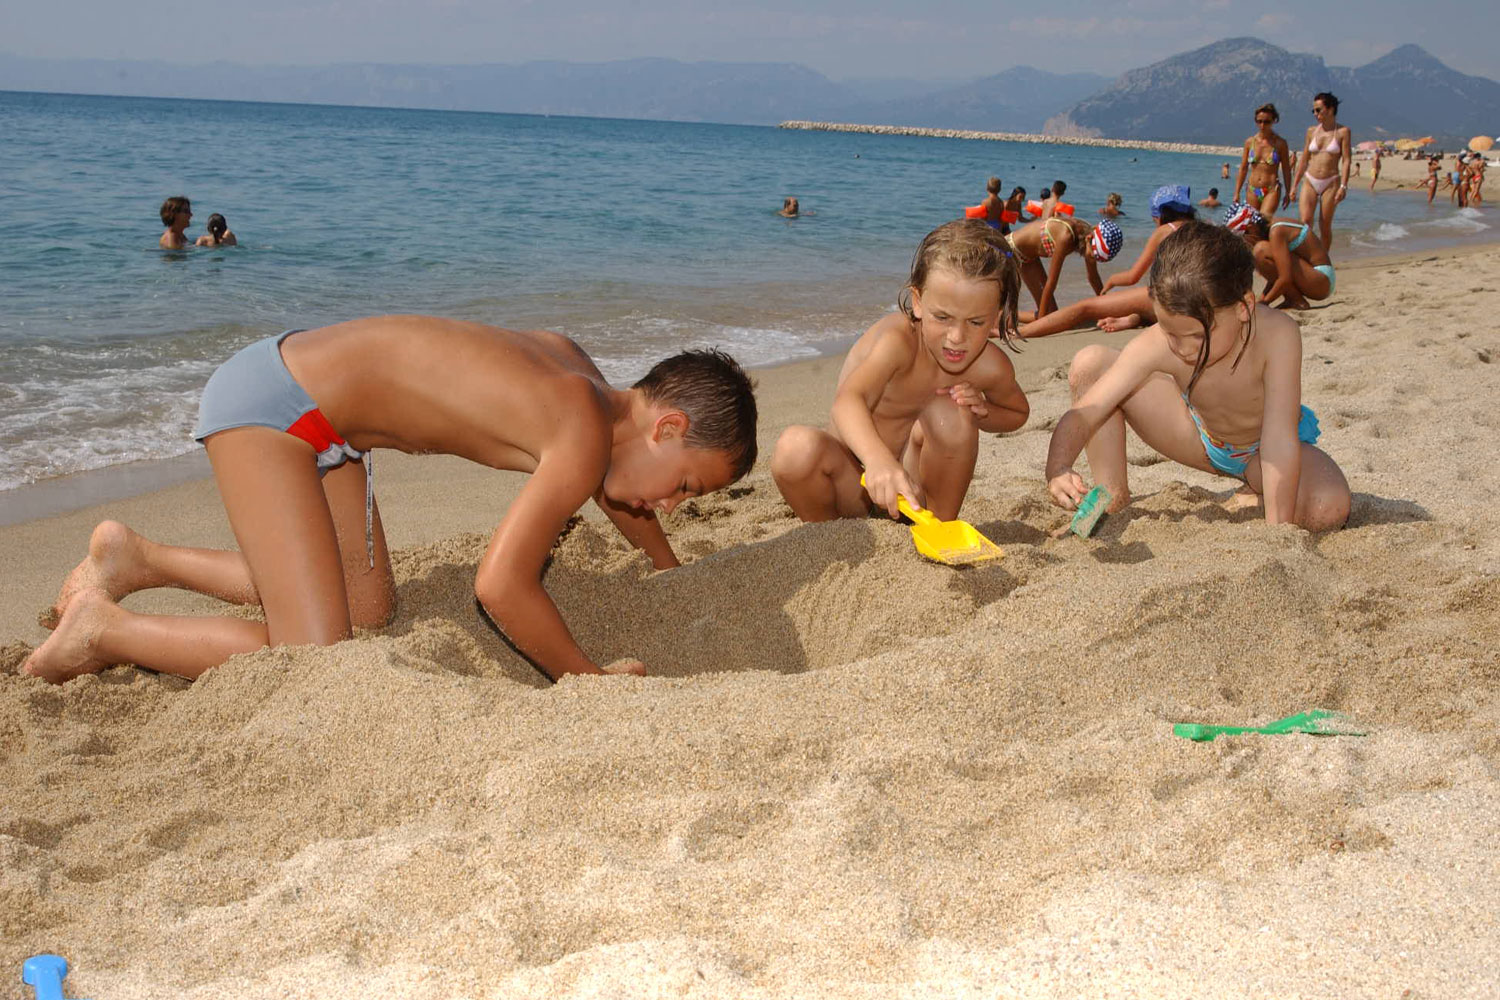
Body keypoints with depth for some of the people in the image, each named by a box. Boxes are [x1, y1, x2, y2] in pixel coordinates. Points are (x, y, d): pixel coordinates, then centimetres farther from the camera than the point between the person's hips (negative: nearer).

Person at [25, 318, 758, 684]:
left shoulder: (575, 371, 5)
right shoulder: (584, 433, -23)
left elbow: (605, 481, 26)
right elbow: (500, 585, -30)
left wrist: (669, 566, 39)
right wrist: (588, 682, -16)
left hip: (313, 409, 10)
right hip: (265, 403, -10)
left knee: (370, 614, 17)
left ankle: (137, 559, 26)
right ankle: (106, 629, 3)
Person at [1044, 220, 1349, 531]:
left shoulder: (1276, 335, -37)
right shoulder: (1156, 346, -30)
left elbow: (1280, 441, -39)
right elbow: (1082, 413, -32)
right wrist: (1058, 471, -52)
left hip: (1261, 450, -1)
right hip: (1202, 438, 2)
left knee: (1330, 509, -34)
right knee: (1089, 364, -17)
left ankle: (1254, 494, 0)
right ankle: (1113, 500, -6)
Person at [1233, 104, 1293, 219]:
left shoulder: (1280, 143, -1)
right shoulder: (1249, 142, 6)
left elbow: (1286, 170, 5)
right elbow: (1243, 169, 10)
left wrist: (1288, 193, 6)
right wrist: (1237, 193, 7)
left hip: (1272, 191, -4)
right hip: (1252, 190, 4)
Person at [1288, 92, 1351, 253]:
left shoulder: (1343, 131, -1)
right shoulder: (1312, 131, 9)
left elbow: (1346, 161, -5)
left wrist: (1343, 186, -16)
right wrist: (1294, 186, 12)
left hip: (1331, 183, -3)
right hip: (1310, 182, 3)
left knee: (1325, 226, 1)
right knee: (1305, 222, -16)